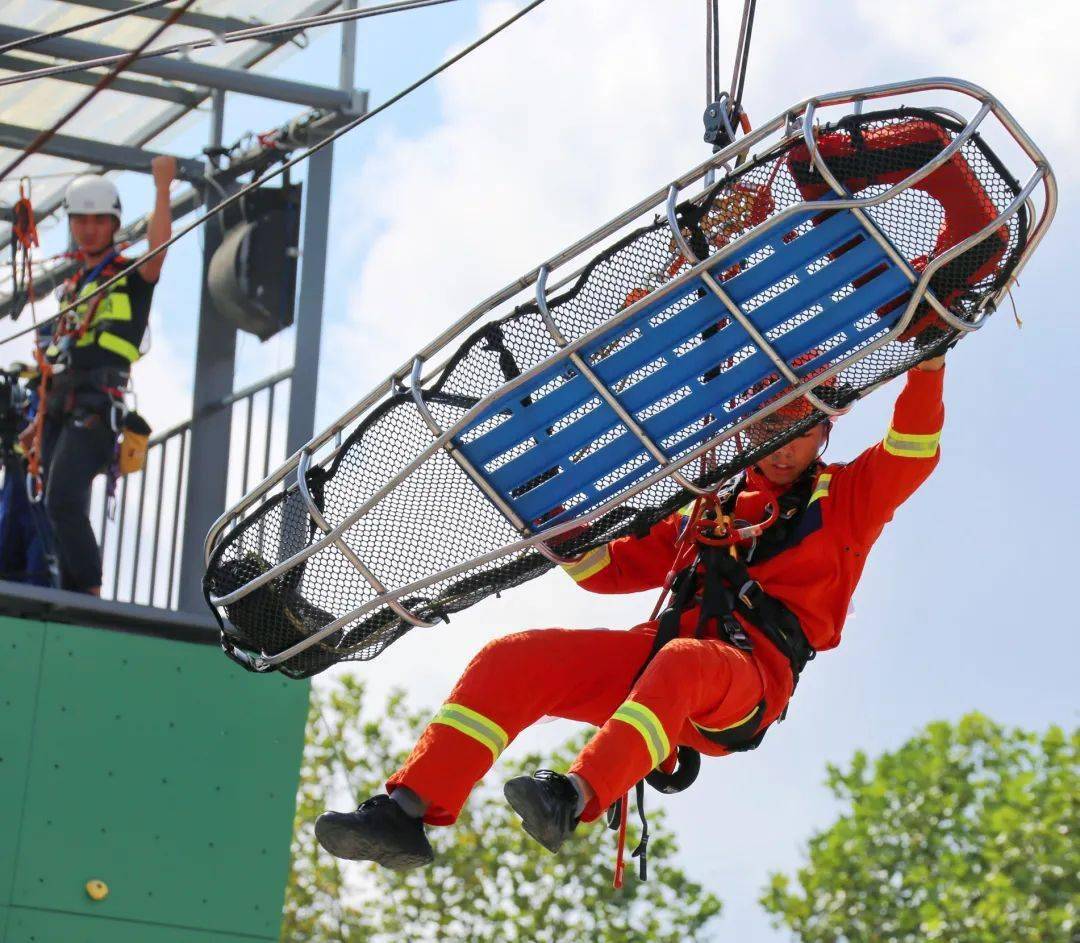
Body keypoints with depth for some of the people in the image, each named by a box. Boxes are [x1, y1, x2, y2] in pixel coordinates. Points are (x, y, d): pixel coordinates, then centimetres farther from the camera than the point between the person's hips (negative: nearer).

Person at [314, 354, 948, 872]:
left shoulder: (844, 499, 20)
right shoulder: (710, 511, 32)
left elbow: (912, 456, 2)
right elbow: (610, 567, 33)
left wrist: (928, 367, -5)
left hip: (750, 676, -5)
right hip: (658, 649, 5)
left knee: (683, 664, -42)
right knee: (512, 659, -15)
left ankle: (572, 800, -61)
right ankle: (408, 811, -26)